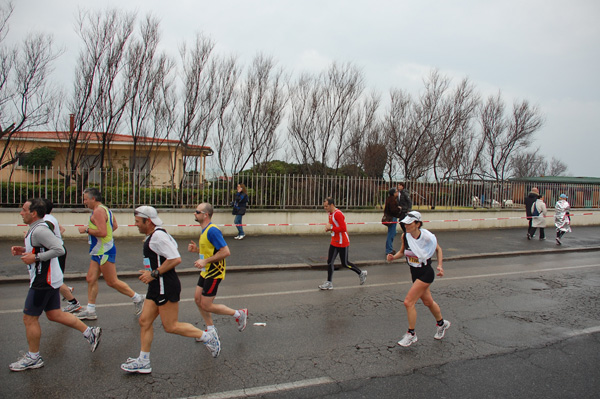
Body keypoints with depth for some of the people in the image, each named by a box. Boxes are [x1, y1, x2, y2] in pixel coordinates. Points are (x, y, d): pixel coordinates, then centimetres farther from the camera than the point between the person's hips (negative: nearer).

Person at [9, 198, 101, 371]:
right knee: (54, 314, 15)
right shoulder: (36, 228, 12)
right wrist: (24, 250, 10)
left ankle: (33, 358, 17)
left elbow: (59, 249, -29)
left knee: (29, 319, 3)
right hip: (50, 279, 10)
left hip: (43, 282, -10)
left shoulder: (39, 230, -21)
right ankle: (90, 332, 20)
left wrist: (35, 257, -24)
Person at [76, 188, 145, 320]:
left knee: (112, 282, -2)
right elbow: (115, 226, 23)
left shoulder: (98, 211, -18)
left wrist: (87, 229, -15)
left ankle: (137, 298, 9)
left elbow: (102, 232, -27)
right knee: (91, 279, 9)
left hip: (104, 252, -10)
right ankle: (90, 310, 14)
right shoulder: (105, 209, 15)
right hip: (99, 252, 10)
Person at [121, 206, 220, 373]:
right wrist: (149, 272, 17)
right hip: (157, 286, 11)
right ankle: (143, 362, 21)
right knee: (145, 321, 11)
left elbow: (176, 259, -26)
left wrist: (154, 274, -19)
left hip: (166, 287, -10)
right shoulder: (152, 236, 14)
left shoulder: (158, 236, -19)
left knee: (170, 326, -2)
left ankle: (207, 337, 12)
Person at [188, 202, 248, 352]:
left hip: (214, 273, -10)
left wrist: (205, 261, -25)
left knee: (206, 305, -4)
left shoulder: (212, 230, -23)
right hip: (206, 272, 10)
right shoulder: (205, 230, 9)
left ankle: (239, 314, 12)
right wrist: (196, 249, 5)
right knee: (198, 298, 13)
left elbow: (225, 251, -28)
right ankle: (211, 332, 25)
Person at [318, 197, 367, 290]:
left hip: (342, 242, -9)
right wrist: (328, 228, 1)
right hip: (334, 242, 9)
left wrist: (331, 227, -21)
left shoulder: (338, 214, -21)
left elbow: (343, 228, -25)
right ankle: (329, 283, 8)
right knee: (330, 262, 3)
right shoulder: (330, 214, 9)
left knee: (345, 263, 4)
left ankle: (361, 273, 25)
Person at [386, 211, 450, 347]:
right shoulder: (405, 236, -7)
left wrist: (439, 266, -8)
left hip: (426, 273, -6)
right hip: (415, 274, 6)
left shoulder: (427, 236, -21)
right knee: (428, 302, 21)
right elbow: (402, 251, 10)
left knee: (408, 302, -12)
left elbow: (438, 249, -1)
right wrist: (393, 257, -9)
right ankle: (442, 323, 48)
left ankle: (411, 334, 5)